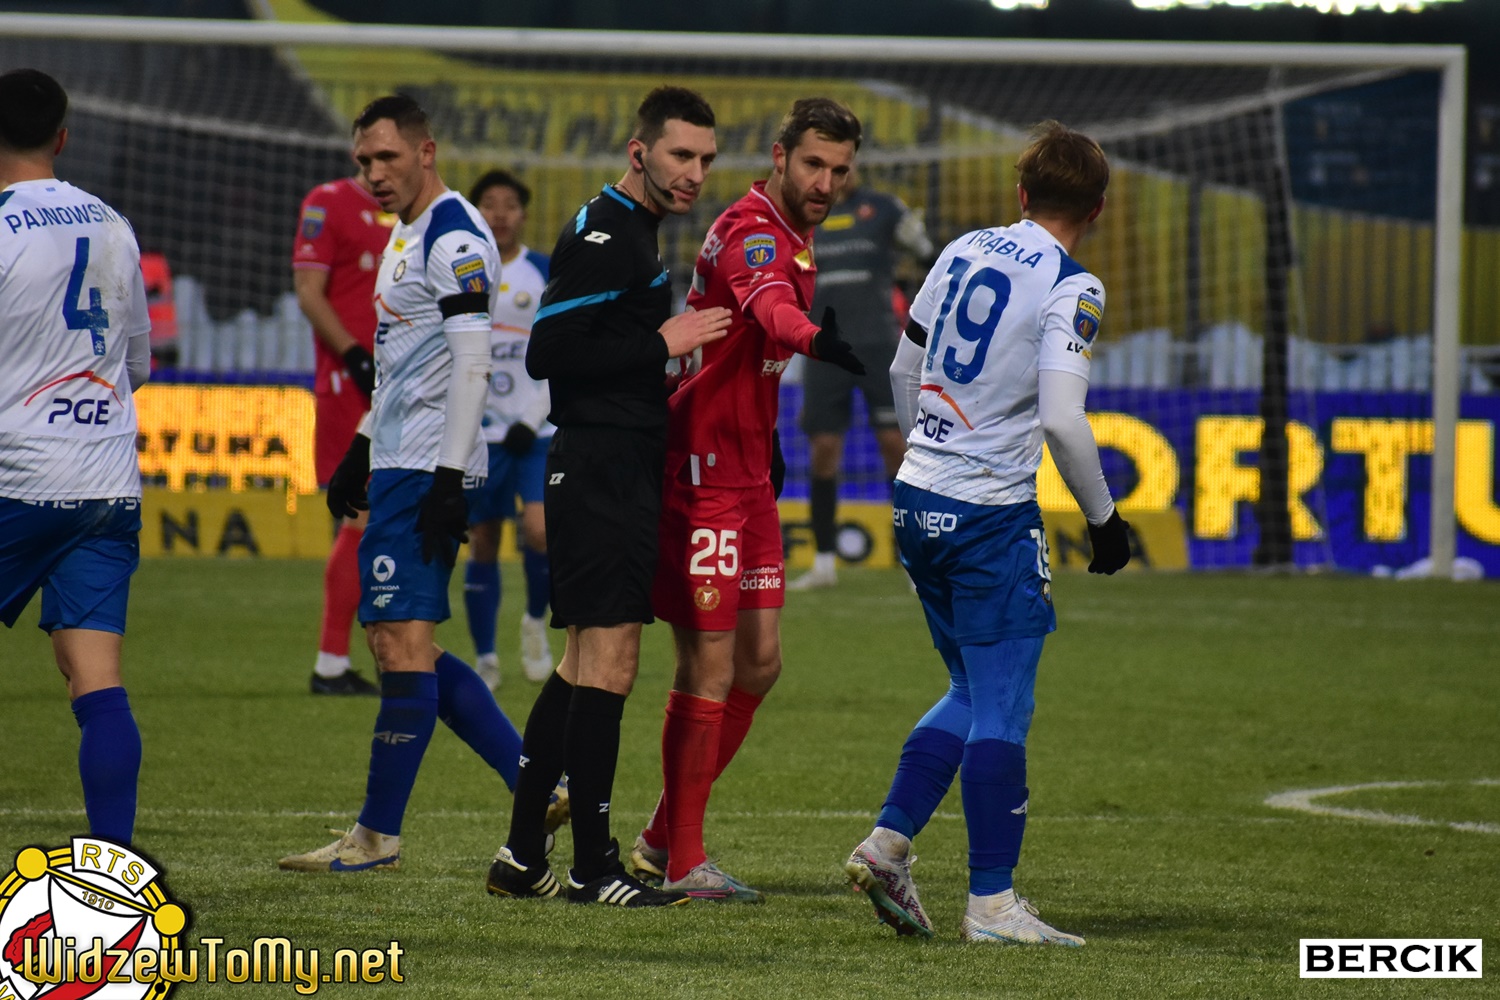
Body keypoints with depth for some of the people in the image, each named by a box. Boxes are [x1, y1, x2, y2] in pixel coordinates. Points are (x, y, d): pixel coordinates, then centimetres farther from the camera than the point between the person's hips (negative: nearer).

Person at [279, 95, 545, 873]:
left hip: (425, 471, -11)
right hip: (399, 463, 11)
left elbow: (470, 362, -20)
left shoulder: (456, 238, -13)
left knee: (404, 641, -8)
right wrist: (361, 453, 27)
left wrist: (447, 479, -23)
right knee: (397, 643, 9)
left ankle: (378, 835, -5)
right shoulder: (407, 234, 19)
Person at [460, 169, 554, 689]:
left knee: (540, 530, -20)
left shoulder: (547, 275, 0)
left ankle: (536, 620, 7)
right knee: (482, 542, 5)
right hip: (476, 431, 2)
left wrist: (533, 420, -11)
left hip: (535, 432, -2)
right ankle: (485, 660, 17)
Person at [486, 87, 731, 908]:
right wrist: (662, 345, -17)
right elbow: (546, 353, -20)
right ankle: (593, 870, -9)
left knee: (584, 664, 12)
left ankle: (521, 857, 16)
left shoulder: (632, 232, 18)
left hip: (617, 473, 11)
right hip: (601, 471, -11)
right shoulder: (602, 237, -13)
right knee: (608, 658, -10)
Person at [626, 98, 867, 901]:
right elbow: (770, 309, -41)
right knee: (710, 668, -6)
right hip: (702, 476, -10)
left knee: (758, 663, 10)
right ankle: (681, 863, 2)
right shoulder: (752, 233, -18)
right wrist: (819, 340, -62)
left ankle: (662, 838, 20)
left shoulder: (791, 239, 14)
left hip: (745, 476, 10)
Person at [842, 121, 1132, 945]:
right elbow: (1062, 420, -19)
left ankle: (886, 844, 10)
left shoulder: (963, 253, 9)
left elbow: (903, 373, 18)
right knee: (1001, 710, -2)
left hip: (917, 502, 7)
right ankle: (991, 902, -2)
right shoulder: (1071, 289, -11)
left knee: (974, 692, 18)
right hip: (991, 515, -7)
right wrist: (1104, 518, -6)